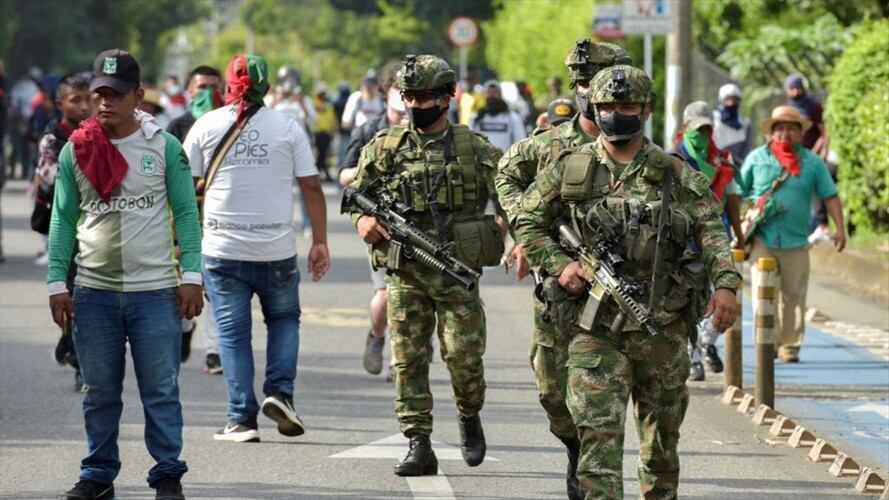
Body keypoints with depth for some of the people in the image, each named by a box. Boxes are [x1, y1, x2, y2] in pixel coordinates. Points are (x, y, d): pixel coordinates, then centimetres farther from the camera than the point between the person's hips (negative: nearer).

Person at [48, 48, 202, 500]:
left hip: (155, 291, -2)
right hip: (93, 290, 2)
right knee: (100, 393, 9)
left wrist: (191, 275, -6)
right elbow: (63, 220, 7)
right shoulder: (74, 151, 4)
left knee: (160, 390, 0)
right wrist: (56, 283, 2)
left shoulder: (164, 147, 0)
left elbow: (185, 213, 1)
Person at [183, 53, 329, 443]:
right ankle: (279, 392, 1)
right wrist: (319, 242, 5)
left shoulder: (207, 126, 1)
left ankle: (242, 419, 2)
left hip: (222, 249, 0)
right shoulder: (288, 128, 1)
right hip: (276, 249, 0)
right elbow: (311, 187, 0)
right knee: (284, 318, 20)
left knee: (232, 333, 5)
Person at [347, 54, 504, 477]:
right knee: (408, 360, -1)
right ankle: (419, 447, 4)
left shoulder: (474, 148, 2)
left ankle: (469, 416, 25)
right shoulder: (385, 148, 7)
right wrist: (364, 219, -8)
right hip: (404, 272, 2)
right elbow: (357, 195, 13)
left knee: (464, 355, -4)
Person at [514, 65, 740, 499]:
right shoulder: (568, 169, 4)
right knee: (598, 430, -12)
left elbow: (710, 229, -4)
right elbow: (528, 223, 9)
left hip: (662, 327, 2)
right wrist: (559, 265, -8)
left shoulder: (676, 175, 4)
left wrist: (725, 284, -20)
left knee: (662, 433, 13)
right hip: (595, 327, -1)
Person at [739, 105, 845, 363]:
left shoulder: (812, 162, 7)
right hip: (762, 240, -1)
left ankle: (789, 345, 13)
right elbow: (737, 194, 9)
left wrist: (840, 229, -2)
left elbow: (830, 196, 8)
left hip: (796, 242, 1)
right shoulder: (757, 158, 5)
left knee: (794, 297, 4)